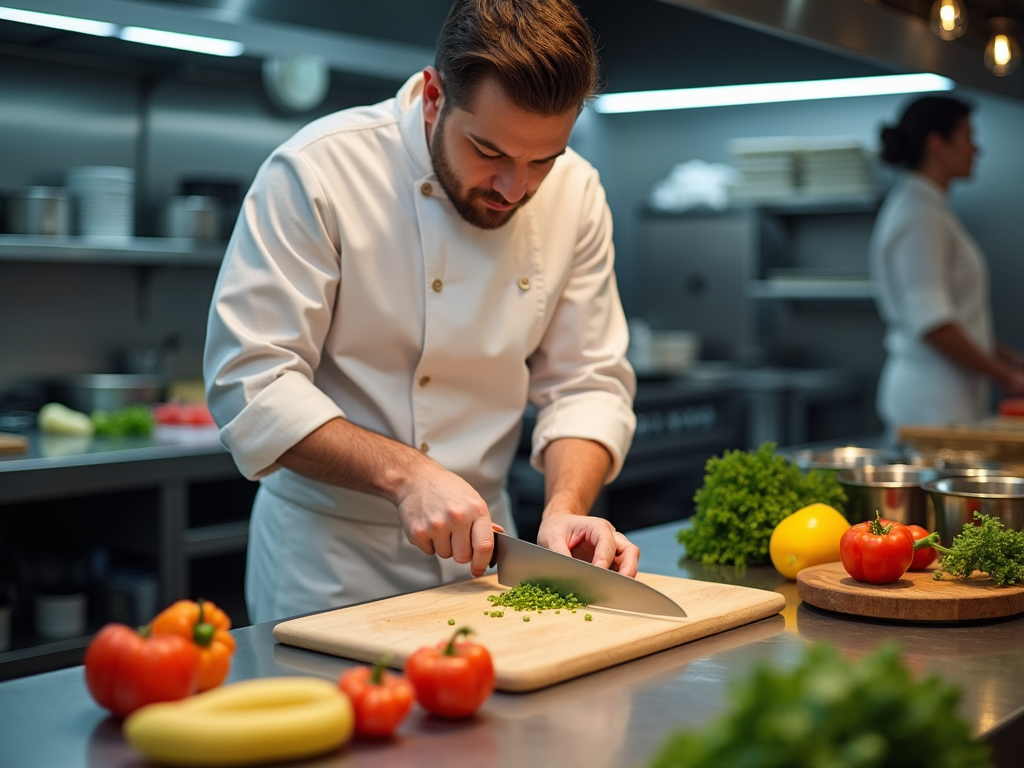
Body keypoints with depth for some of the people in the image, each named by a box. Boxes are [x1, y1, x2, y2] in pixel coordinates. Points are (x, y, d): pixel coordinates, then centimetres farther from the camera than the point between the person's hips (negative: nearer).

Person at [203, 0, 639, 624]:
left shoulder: (575, 194, -4)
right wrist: (404, 473, -31)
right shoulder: (317, 173, -19)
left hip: (479, 546, 4)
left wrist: (565, 509, -19)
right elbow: (252, 384, -20)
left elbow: (586, 382, -1)